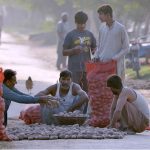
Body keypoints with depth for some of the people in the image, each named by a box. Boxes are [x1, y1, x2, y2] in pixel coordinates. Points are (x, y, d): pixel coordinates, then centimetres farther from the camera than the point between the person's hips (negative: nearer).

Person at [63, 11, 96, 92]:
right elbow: (64, 52, 0)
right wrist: (74, 50, -18)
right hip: (74, 69, -4)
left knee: (88, 90, 7)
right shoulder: (71, 35, 0)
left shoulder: (89, 34, 10)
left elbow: (94, 48, 19)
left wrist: (94, 51, -5)